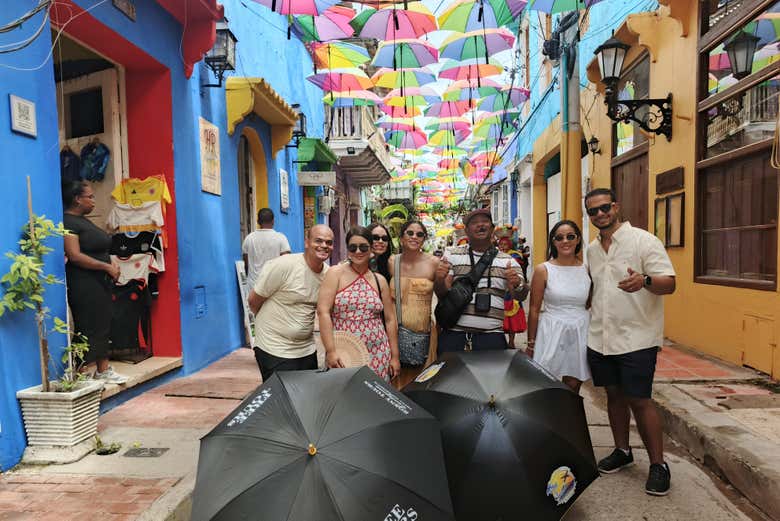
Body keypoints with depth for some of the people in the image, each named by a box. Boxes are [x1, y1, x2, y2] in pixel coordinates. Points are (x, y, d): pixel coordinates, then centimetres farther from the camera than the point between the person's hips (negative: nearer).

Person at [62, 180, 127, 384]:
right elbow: (75, 256, -22)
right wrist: (107, 267, -19)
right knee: (88, 329, -3)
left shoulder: (83, 220, 16)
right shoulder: (67, 222, -13)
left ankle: (103, 370, 21)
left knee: (103, 327, 12)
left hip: (99, 283, 10)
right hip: (84, 285, -10)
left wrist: (112, 263, 4)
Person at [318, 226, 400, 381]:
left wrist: (395, 357, 9)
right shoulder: (336, 273, -2)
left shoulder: (380, 280, 8)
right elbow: (323, 311, -10)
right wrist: (330, 351, -16)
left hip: (377, 354, 3)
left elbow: (390, 319, 11)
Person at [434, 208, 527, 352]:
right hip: (453, 335, -1)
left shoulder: (507, 261, 9)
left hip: (491, 335, 1)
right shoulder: (452, 255, 5)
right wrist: (440, 279, -22)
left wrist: (517, 284, -21)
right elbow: (442, 294, 1)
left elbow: (520, 296, 2)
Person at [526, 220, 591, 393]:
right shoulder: (543, 270, -4)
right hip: (552, 333, -2)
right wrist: (531, 344, 0)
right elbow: (534, 309, -1)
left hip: (580, 333, 3)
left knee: (573, 386, 10)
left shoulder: (587, 269, 4)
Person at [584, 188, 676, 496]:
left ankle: (658, 464, 14)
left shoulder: (643, 240, -8)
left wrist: (645, 281, -34)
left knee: (639, 401, -2)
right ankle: (622, 451, 32)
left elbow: (669, 283, -15)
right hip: (600, 337, 6)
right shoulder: (592, 249, 11)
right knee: (614, 395, 15)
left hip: (637, 338, -6)